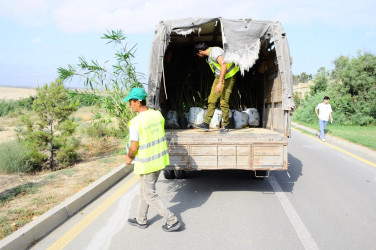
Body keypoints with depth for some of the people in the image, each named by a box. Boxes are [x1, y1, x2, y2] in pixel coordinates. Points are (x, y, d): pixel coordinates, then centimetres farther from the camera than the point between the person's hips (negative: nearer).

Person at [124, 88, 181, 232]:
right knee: (145, 191, 22)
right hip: (160, 160, 8)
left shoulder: (135, 123, -22)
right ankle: (141, 220, 36)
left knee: (150, 196, 9)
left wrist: (129, 157, 1)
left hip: (147, 164, -8)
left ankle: (172, 221, 11)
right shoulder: (157, 115, -1)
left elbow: (134, 148, -20)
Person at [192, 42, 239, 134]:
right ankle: (206, 124, 5)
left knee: (224, 102, -10)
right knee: (212, 100, 2)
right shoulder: (208, 56, 10)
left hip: (228, 77, -9)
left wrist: (220, 83, -36)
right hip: (219, 77, 9)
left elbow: (224, 65, -32)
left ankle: (225, 126, 1)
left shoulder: (215, 51, -20)